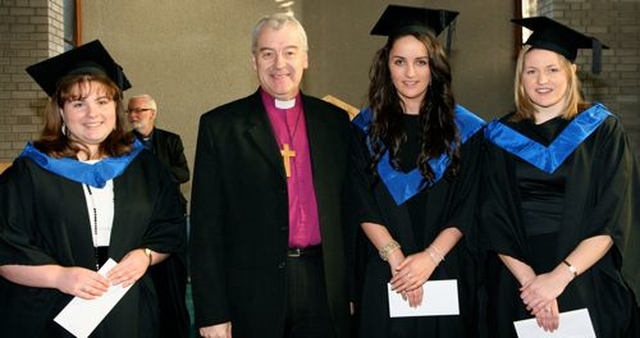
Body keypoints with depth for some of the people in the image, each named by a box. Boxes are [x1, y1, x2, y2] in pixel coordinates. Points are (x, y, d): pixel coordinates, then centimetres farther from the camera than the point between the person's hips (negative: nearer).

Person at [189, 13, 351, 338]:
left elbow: (348, 206, 10)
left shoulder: (334, 121, 7)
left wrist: (353, 286, 7)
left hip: (324, 284, 3)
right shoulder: (220, 126, -2)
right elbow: (206, 226, -4)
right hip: (253, 291, -2)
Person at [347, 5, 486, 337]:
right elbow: (363, 206, -2)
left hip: (447, 272, 0)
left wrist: (430, 257, -14)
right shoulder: (366, 127, 4)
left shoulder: (466, 129, 2)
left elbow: (468, 208, -3)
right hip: (383, 276, 0)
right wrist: (396, 257, -14)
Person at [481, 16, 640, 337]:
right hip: (516, 281, 1)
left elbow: (614, 219, -8)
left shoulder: (603, 131, 0)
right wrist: (528, 280, -15)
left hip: (589, 279, -1)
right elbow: (495, 221, -2)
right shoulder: (501, 137, 4)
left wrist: (560, 276, -18)